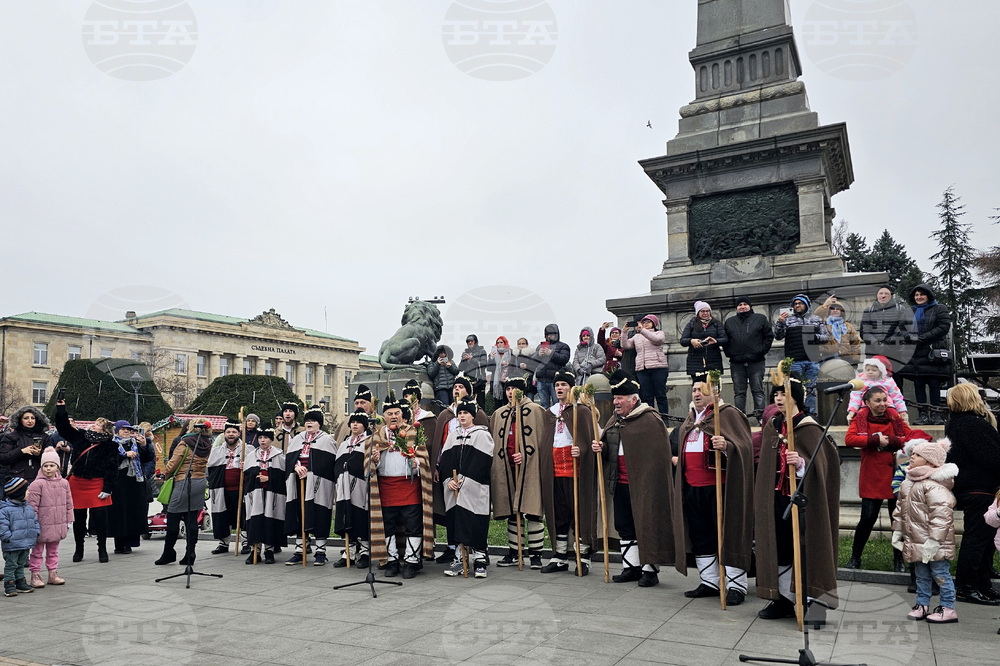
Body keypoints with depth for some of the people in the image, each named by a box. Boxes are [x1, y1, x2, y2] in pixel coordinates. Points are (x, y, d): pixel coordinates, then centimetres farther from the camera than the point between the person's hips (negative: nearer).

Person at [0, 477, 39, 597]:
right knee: (11, 565, 1)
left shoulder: (29, 508, 9)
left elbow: (35, 521, 17)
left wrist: (36, 532, 8)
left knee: (21, 564, 18)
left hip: (26, 543, 7)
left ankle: (20, 583, 26)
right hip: (12, 545, -7)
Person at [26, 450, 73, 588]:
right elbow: (32, 506, -11)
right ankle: (35, 575, 15)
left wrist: (68, 522, 11)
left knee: (53, 551, 15)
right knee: (37, 551, 6)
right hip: (42, 525, -4)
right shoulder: (37, 484, -11)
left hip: (58, 525, 4)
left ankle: (53, 573, 23)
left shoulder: (64, 483, 4)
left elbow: (69, 504, 11)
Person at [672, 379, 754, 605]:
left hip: (719, 486, -7)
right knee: (700, 536, 11)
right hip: (692, 487, 7)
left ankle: (736, 586, 6)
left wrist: (726, 446, -31)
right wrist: (679, 459, 22)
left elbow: (744, 446, -14)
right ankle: (709, 582, 23)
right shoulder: (690, 419, 18)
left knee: (728, 536, -2)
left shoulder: (728, 413, -4)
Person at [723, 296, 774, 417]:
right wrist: (729, 353, 1)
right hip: (736, 363, 2)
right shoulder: (729, 322, 16)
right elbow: (724, 340, 15)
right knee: (739, 392, 4)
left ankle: (761, 416, 1)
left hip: (756, 362, -2)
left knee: (758, 391, -1)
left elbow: (769, 336, 6)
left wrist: (761, 351, -5)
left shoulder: (760, 319, 9)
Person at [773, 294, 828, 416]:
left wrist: (816, 337, -8)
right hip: (794, 361, -2)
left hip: (813, 360, 2)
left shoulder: (816, 319, 15)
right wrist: (780, 322, -16)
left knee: (811, 389, 6)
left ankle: (811, 414, 13)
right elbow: (778, 337, 1)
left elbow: (826, 336, 13)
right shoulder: (788, 319, 10)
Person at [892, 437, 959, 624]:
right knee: (921, 574, 18)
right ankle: (922, 604, 28)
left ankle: (948, 608, 15)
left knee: (940, 573, 3)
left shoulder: (934, 485, -20)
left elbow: (941, 514, -24)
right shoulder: (907, 483, 10)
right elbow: (901, 509, 18)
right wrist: (897, 530, 16)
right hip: (915, 541, 9)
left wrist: (934, 539, -24)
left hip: (933, 543, -9)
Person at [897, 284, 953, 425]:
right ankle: (923, 414, 5)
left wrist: (923, 338, -13)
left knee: (934, 383, -3)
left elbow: (944, 327, -6)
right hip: (917, 354, 4)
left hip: (933, 353, -4)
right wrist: (908, 336, -8)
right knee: (918, 384, 1)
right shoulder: (911, 312, 19)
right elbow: (904, 328, 17)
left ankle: (935, 414, 3)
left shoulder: (939, 309, 5)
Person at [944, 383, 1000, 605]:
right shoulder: (973, 424, -19)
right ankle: (966, 588, 3)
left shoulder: (955, 423, 13)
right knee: (977, 537, -3)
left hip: (966, 487, 10)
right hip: (978, 489, -10)